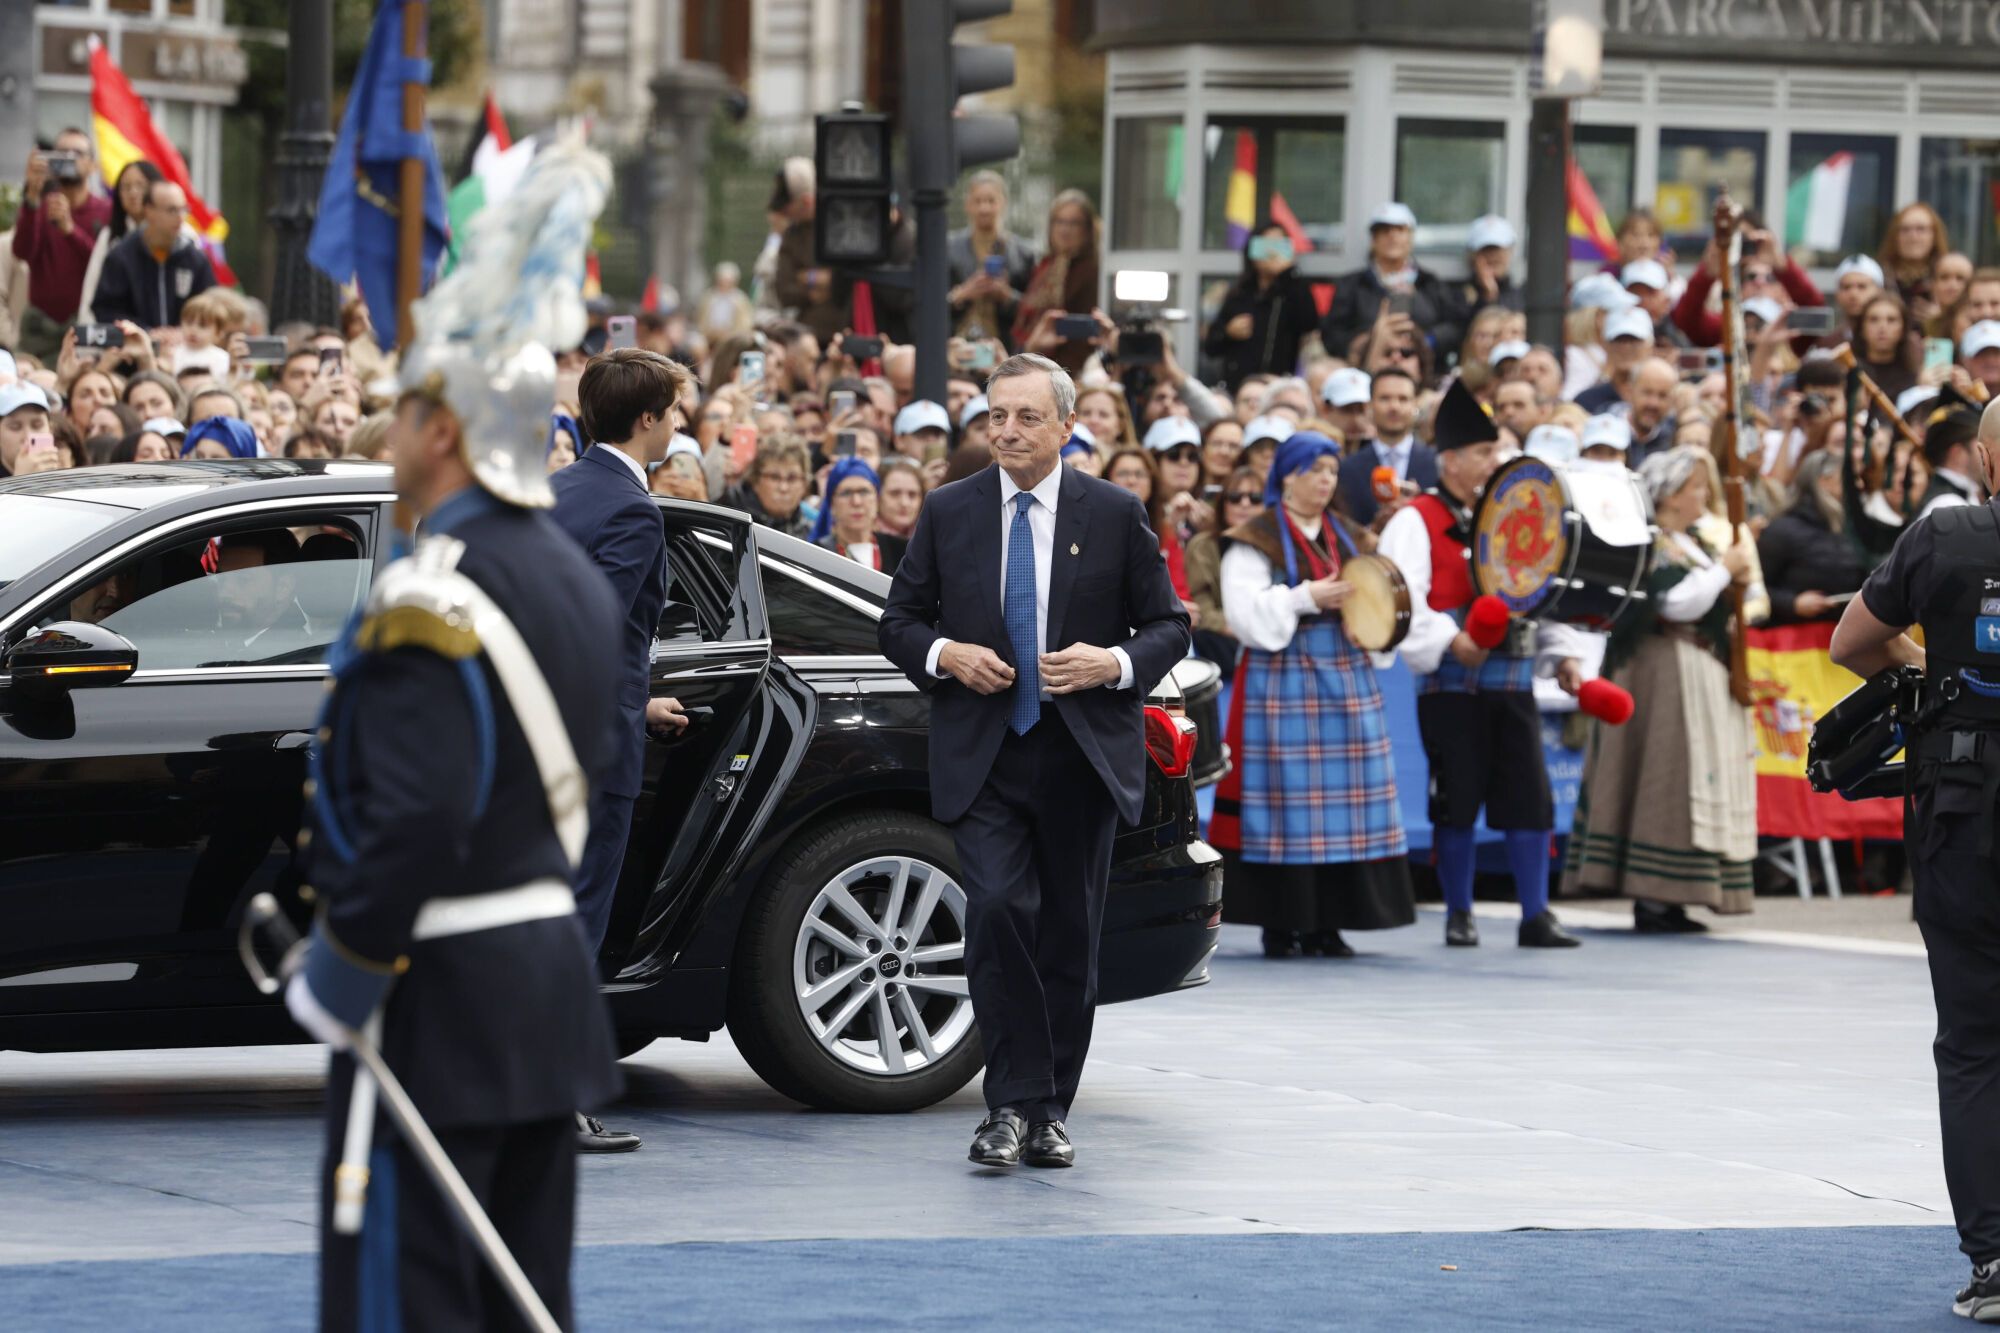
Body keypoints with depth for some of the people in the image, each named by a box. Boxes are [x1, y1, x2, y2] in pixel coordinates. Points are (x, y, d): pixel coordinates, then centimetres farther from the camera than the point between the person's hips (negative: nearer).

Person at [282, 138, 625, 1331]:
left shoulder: (433, 599, -19)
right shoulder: (576, 579, 11)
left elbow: (415, 817, -26)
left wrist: (341, 972, -17)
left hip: (443, 999, -9)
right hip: (556, 980, 9)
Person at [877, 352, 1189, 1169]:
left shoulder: (1114, 515, 4)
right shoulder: (949, 512, 6)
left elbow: (1170, 626, 7)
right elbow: (899, 619, 11)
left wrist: (1116, 663, -13)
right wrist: (943, 655, -10)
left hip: (1082, 757, 1)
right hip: (983, 755, 0)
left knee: (1070, 934, 6)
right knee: (997, 911, -17)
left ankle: (1050, 1113, 17)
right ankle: (1013, 1105, -12)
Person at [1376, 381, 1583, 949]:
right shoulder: (1417, 521, -4)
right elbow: (1401, 597, -15)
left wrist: (1562, 652, 10)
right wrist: (1449, 640, -26)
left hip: (1513, 681, 5)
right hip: (1451, 684, -5)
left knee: (1530, 798, -1)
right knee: (1456, 802, 0)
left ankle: (1536, 917, 2)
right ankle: (1458, 915, 12)